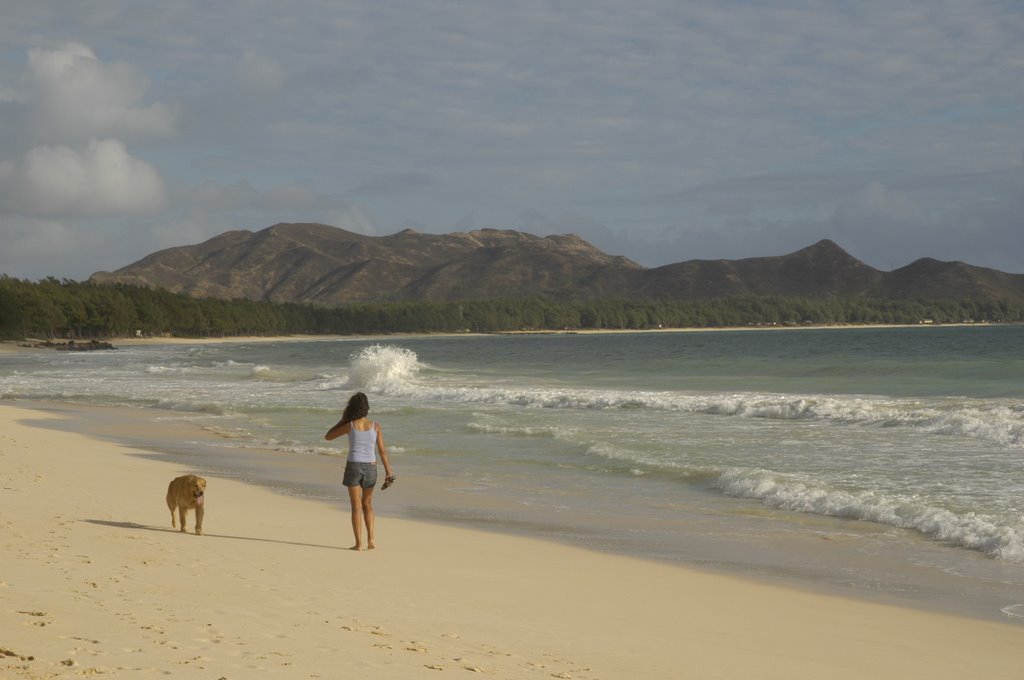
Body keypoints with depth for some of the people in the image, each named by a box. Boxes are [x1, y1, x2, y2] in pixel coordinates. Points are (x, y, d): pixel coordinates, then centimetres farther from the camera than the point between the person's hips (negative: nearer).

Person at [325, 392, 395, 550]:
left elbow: (328, 436, 6)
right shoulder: (375, 426, -2)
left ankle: (359, 543, 0)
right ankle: (370, 539, 8)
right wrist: (388, 471, 6)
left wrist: (342, 419, 9)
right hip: (370, 467, 2)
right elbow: (382, 451, -1)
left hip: (353, 466, -2)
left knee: (356, 507, 5)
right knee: (367, 504, 20)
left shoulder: (349, 425, -7)